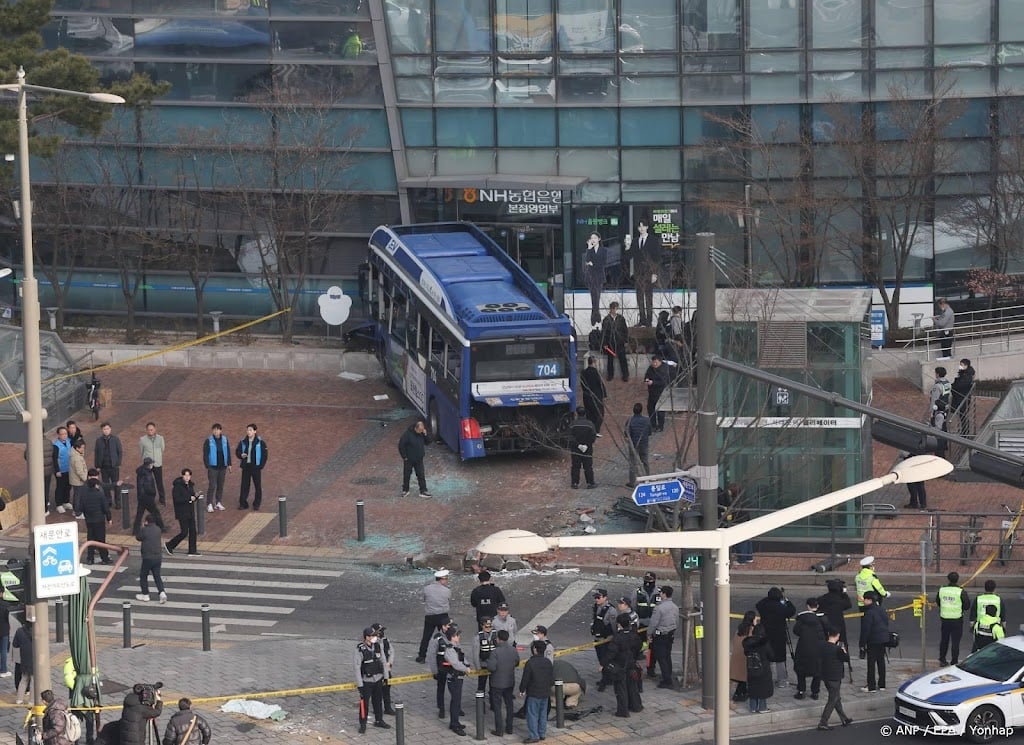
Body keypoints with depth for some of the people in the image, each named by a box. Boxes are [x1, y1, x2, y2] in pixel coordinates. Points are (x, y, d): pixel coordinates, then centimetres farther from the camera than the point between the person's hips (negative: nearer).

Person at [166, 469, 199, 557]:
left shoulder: (190, 485, 8)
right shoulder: (178, 486, -16)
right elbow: (176, 499, -22)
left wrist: (195, 498, -6)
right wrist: (189, 498, -23)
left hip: (190, 512, 8)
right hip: (182, 513, -8)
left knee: (193, 531, 7)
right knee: (184, 532, -5)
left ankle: (192, 551, 15)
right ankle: (169, 545, 12)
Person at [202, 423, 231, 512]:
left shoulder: (225, 440, 4)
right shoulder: (209, 441, -7)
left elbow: (228, 453, 12)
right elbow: (205, 455, -5)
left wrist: (229, 465, 11)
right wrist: (207, 467, -9)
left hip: (222, 466, 4)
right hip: (212, 467, -4)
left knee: (220, 485, 10)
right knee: (212, 485, -8)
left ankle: (219, 502, 22)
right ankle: (209, 504, -4)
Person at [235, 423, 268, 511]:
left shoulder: (260, 442, -4)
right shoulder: (243, 442, 4)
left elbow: (265, 454, -2)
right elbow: (237, 451, 11)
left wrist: (261, 465, -9)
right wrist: (241, 455, -12)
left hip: (256, 467, -2)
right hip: (246, 466, 2)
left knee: (258, 486, 3)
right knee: (244, 485, 3)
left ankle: (256, 505, 11)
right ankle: (243, 503, 10)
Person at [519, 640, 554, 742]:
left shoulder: (530, 663, -19)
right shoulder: (548, 662, 2)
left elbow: (525, 679, -14)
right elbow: (552, 679, 9)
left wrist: (522, 690, 1)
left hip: (533, 694, -7)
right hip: (545, 693, 7)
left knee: (532, 715, 0)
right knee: (543, 714, 16)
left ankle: (534, 736, 0)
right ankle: (542, 734, 23)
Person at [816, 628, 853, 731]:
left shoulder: (823, 646, -2)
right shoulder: (837, 649, -21)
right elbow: (847, 658, -12)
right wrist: (843, 649, 4)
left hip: (825, 676, 7)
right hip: (834, 678, -7)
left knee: (837, 699, 19)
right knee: (832, 701, 2)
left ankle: (844, 719, 30)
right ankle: (823, 723, 0)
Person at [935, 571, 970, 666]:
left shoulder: (941, 590, -2)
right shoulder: (961, 592, -14)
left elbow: (937, 602, 11)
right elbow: (967, 606, -10)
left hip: (944, 619, 4)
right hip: (957, 620, -4)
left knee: (944, 639, 20)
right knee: (955, 641, 3)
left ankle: (942, 659, 26)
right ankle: (954, 662, 4)